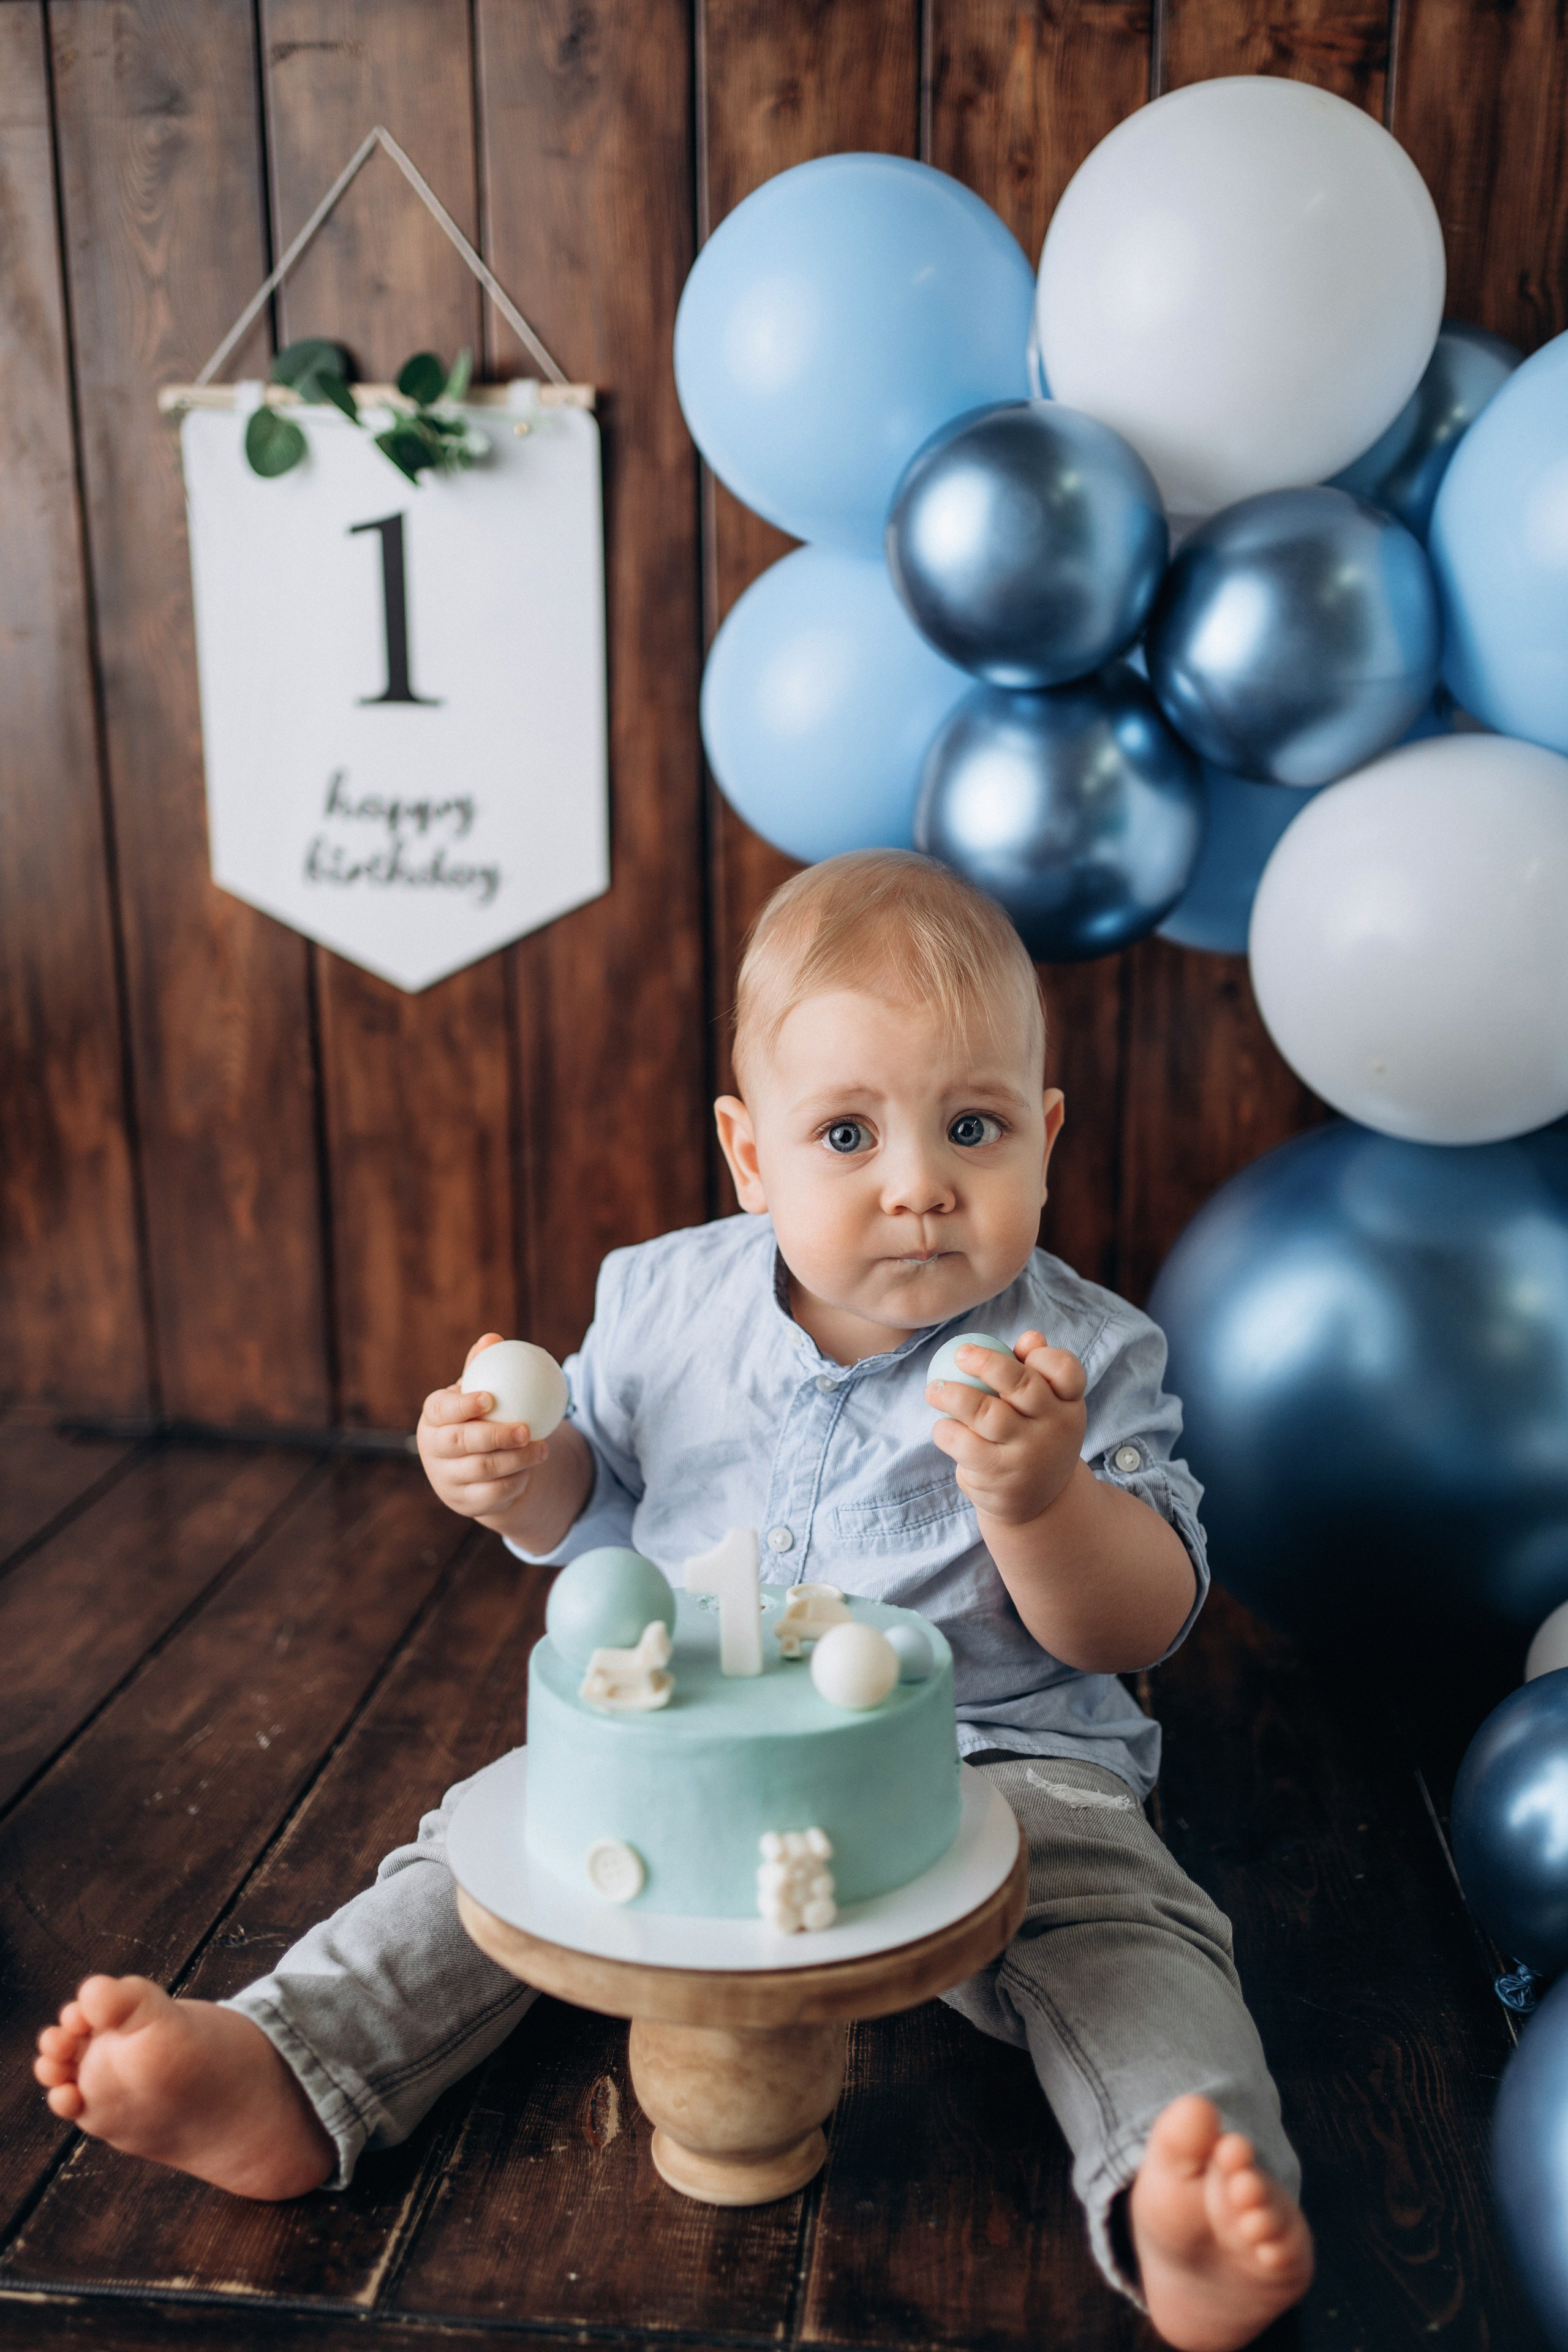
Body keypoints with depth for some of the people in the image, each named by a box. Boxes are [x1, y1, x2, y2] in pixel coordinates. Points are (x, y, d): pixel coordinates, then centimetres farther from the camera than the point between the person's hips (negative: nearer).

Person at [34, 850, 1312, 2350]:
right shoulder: (665, 1301, -2)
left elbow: (1141, 1631, -12)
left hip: (990, 1760, -3)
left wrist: (1039, 1498, -33)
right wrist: (520, 1482, -10)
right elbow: (603, 1509, 14)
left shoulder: (1085, 1357, -10)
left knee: (1121, 1927, -26)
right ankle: (284, 2078, -5)